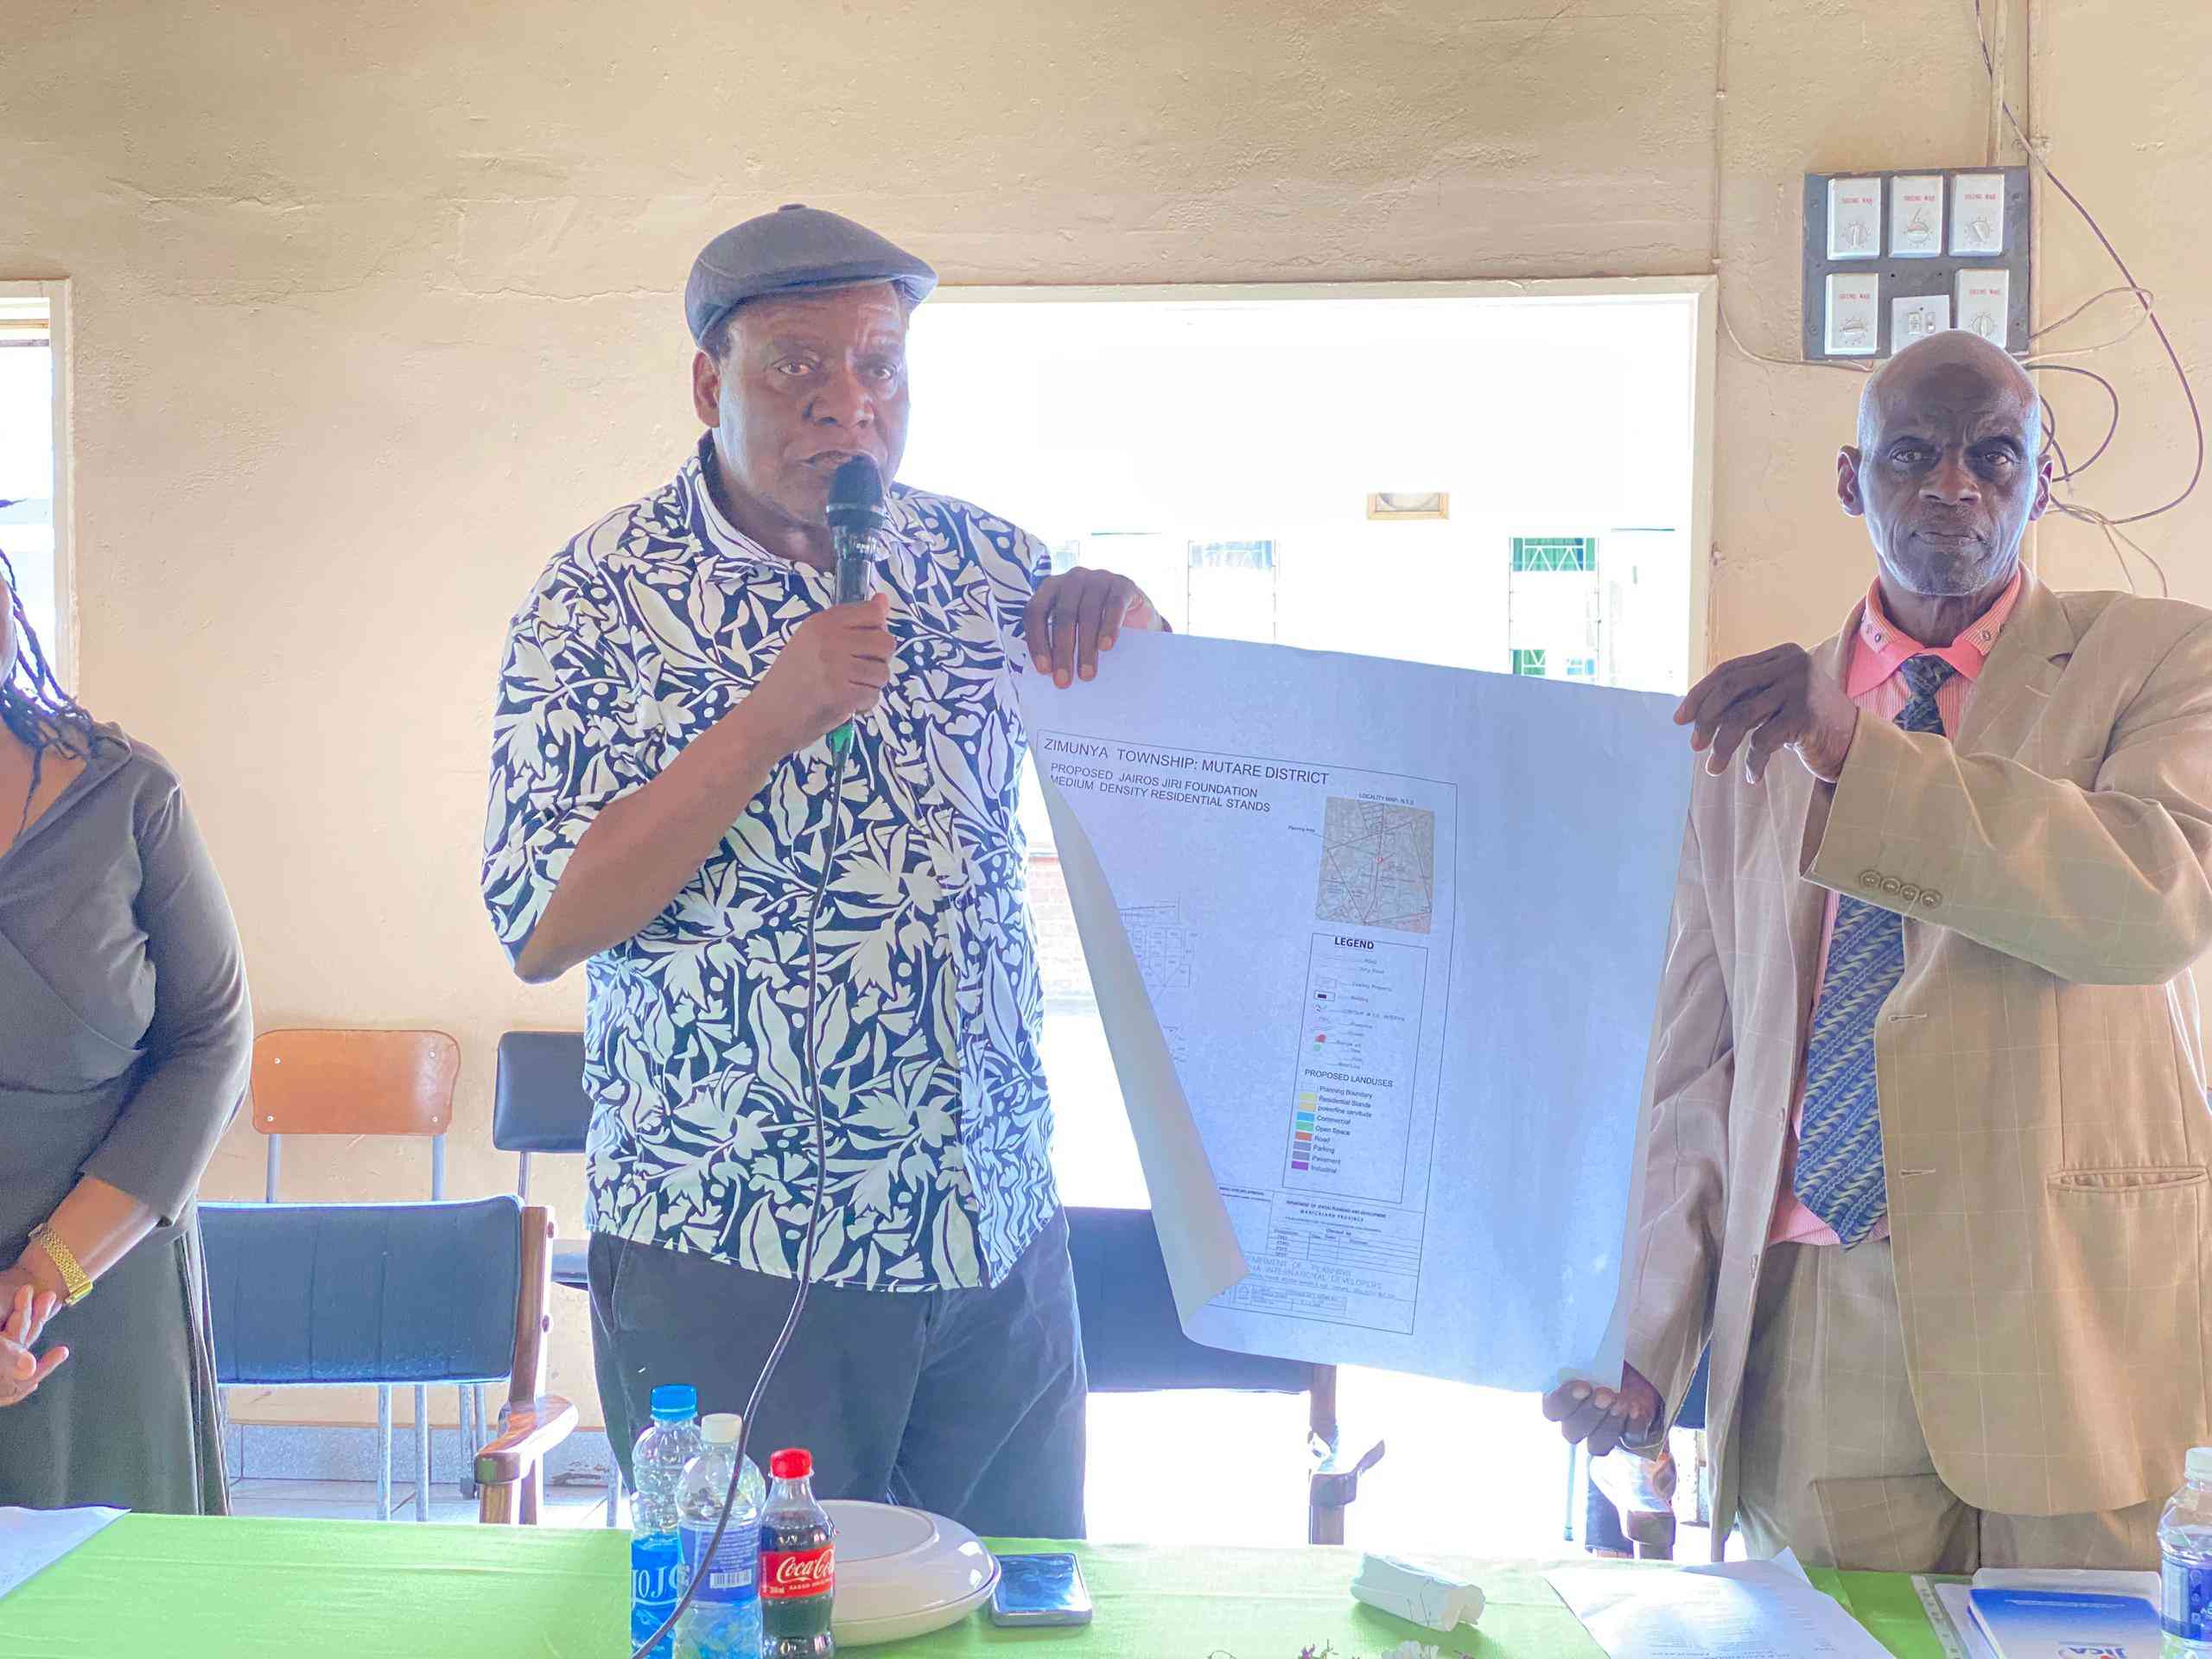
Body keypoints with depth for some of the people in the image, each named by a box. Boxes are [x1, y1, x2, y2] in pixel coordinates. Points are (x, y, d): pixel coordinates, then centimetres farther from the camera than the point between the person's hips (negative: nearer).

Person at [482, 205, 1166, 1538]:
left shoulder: (985, 560, 5)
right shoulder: (603, 598, -6)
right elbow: (542, 931, -13)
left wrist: (1131, 629, -7)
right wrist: (766, 721, -21)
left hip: (1003, 1237, 4)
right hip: (729, 1264, -4)